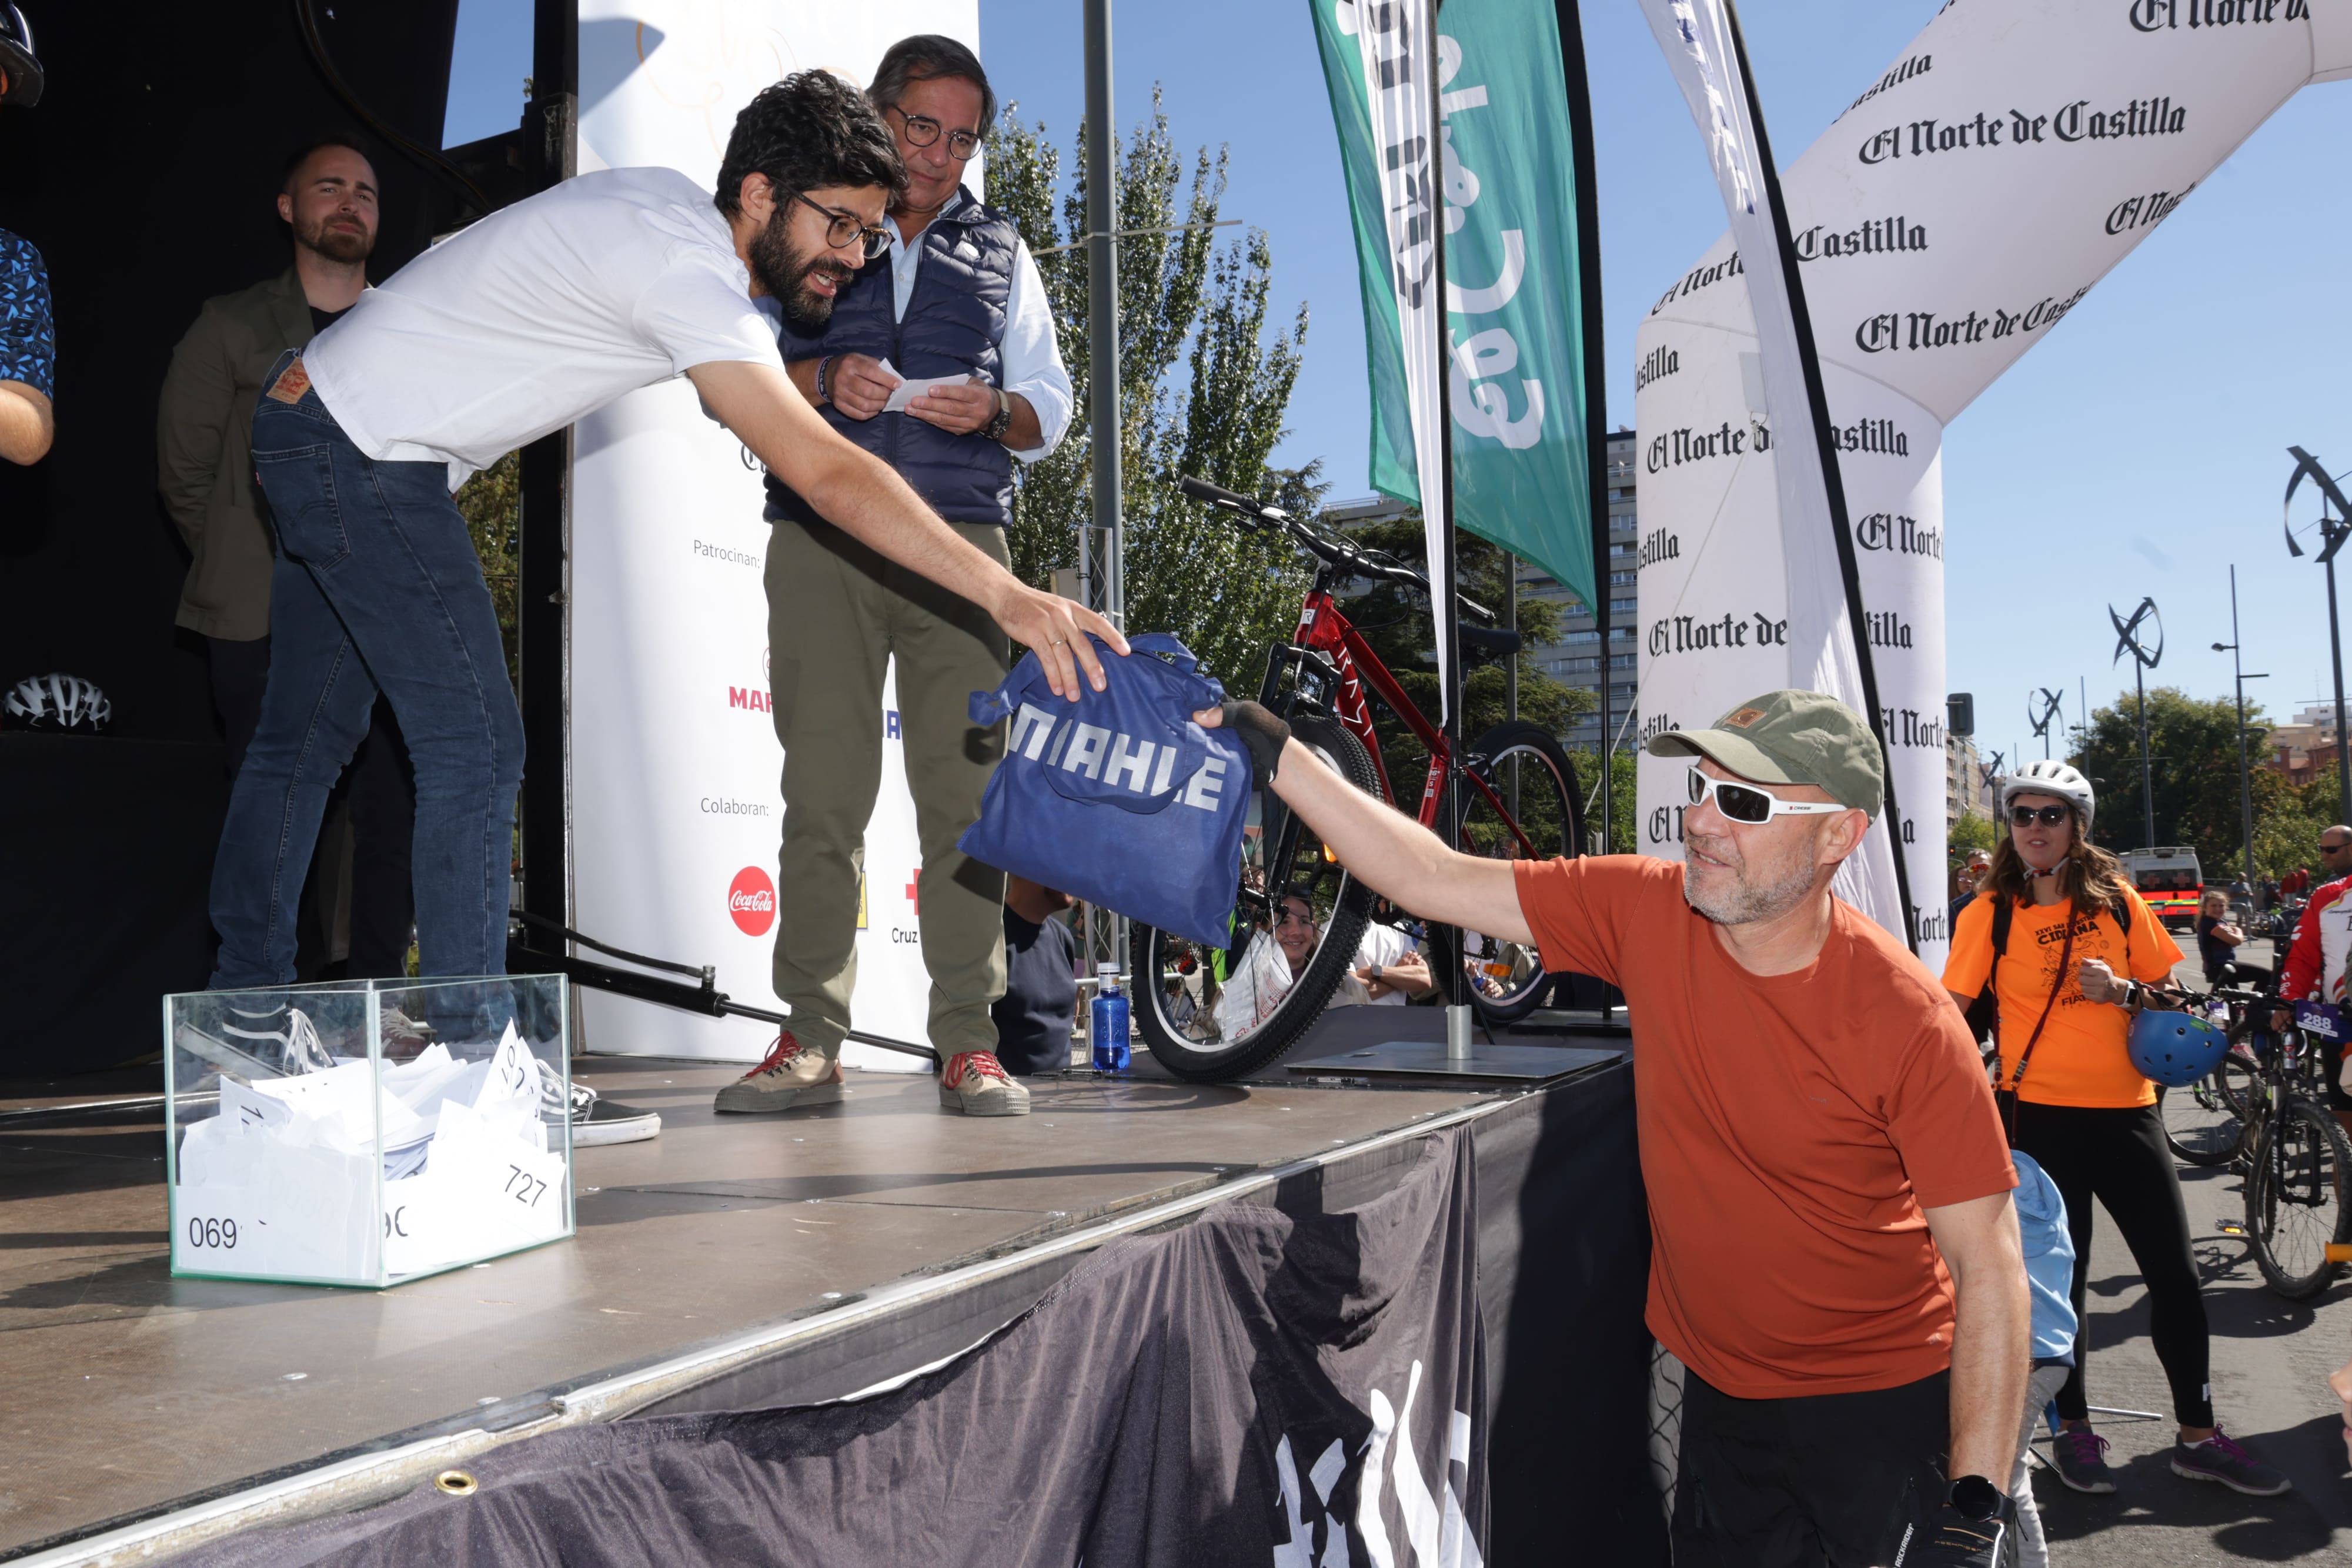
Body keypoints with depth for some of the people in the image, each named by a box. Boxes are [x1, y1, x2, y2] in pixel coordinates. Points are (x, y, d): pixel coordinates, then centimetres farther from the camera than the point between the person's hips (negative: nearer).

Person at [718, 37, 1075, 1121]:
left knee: (964, 789, -5)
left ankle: (968, 1042, -2)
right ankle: (811, 1037, 1)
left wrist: (994, 410, -6)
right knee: (822, 791, -5)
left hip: (959, 541, 1)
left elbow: (1050, 409, 17)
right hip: (821, 539, -1)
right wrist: (822, 381, -10)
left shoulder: (1000, 252, 23)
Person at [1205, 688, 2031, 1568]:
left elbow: (1987, 1264, -18)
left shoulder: (1907, 1021, -22)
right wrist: (1279, 757, -15)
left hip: (1883, 1402, -4)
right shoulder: (1647, 915, -12)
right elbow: (1429, 879, -9)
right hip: (1722, 1393, 4)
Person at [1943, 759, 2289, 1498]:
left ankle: (2198, 1435, 20)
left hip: (2126, 1108, 3)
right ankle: (2073, 1430, 22)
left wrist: (2124, 991, -11)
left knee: (2176, 1274, 5)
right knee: (2060, 1278, 5)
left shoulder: (2118, 900, 4)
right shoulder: (1991, 912, -3)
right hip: (2042, 1113, -3)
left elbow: (2169, 993, 10)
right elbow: (1951, 1010, -3)